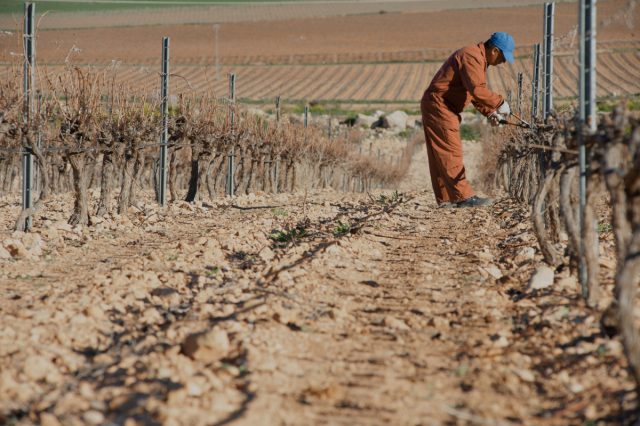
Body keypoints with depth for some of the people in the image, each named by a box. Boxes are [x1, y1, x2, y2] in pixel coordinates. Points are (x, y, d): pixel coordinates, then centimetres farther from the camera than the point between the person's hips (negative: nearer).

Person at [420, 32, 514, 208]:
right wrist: (500, 103, -18)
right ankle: (464, 196, -14)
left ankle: (445, 198, 13)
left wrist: (489, 112, 6)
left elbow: (477, 90, 20)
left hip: (441, 108, 11)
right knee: (451, 152, -11)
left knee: (441, 156, 10)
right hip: (438, 106, -11)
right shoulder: (472, 56, -18)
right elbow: (477, 90, -28)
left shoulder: (480, 59, 16)